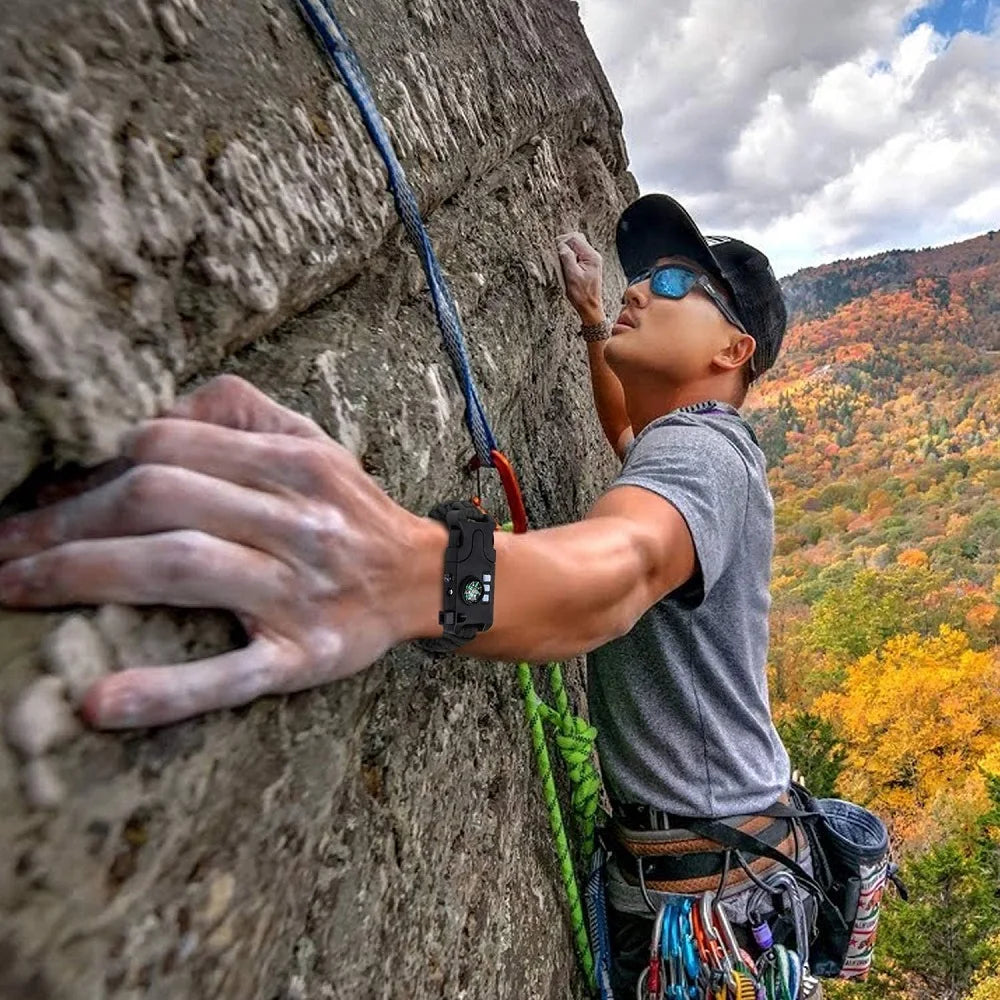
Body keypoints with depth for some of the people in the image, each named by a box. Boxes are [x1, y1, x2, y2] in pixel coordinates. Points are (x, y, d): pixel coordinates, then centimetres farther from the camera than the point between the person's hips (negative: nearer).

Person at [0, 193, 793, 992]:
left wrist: (412, 571, -61)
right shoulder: (698, 443, 8)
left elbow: (627, 561, -44)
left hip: (702, 858, -9)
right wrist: (593, 324, 25)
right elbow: (631, 437, 31)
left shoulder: (701, 448, -22)